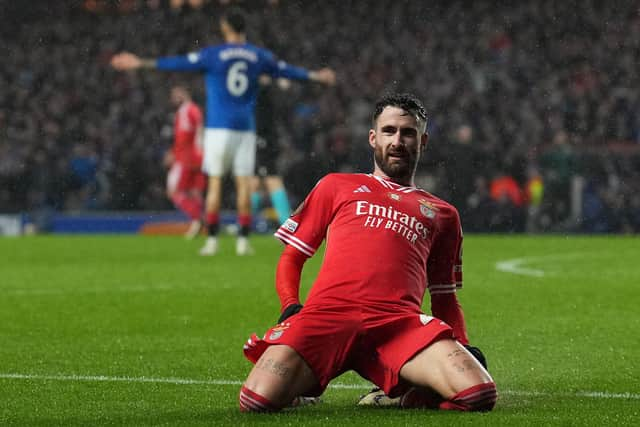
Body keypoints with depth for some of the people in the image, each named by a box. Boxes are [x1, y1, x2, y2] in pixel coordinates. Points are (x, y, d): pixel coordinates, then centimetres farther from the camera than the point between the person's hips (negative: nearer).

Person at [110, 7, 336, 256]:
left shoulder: (213, 55, -4)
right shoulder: (259, 56, 6)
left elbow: (178, 64, -9)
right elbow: (286, 71, 18)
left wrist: (143, 64, -6)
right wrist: (315, 76, 34)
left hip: (219, 128, -2)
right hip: (246, 129, 3)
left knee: (215, 182, 0)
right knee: (243, 183, 4)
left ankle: (212, 240, -3)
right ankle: (243, 241, 2)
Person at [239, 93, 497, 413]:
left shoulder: (441, 214, 31)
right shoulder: (336, 186, 28)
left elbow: (445, 299, 32)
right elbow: (291, 257, 26)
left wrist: (463, 348, 13)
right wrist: (291, 308, 5)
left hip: (400, 321, 1)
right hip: (329, 312, -1)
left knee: (479, 394, -26)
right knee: (258, 400, -27)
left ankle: (398, 396, 5)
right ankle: (305, 383, 10)